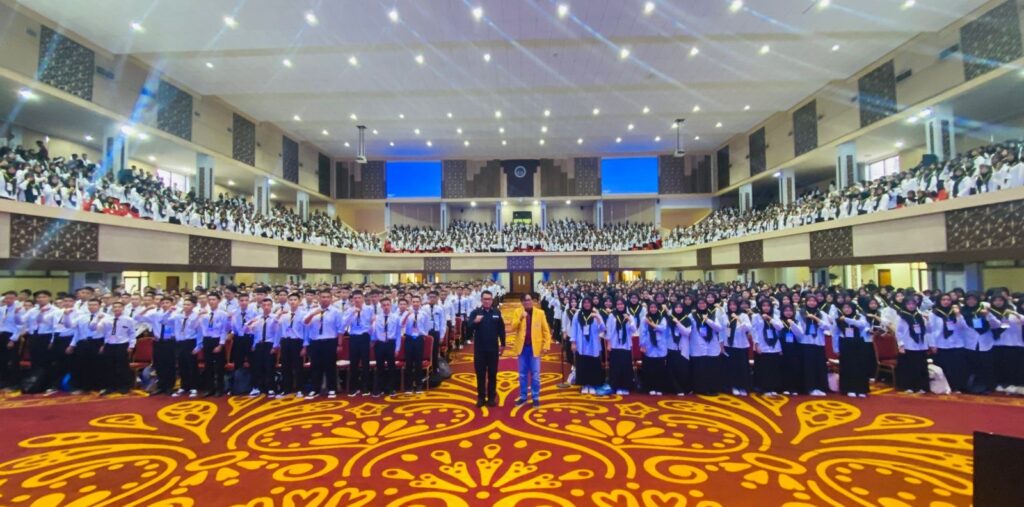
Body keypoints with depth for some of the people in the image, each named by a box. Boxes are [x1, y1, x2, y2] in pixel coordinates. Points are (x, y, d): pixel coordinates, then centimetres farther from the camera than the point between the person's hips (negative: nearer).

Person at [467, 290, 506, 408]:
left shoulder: (497, 313, 2)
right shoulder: (475, 312, -3)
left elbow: (501, 329, 7)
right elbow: (469, 329, -12)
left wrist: (503, 344, 8)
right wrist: (475, 322, -32)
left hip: (493, 348, 1)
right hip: (479, 349, -1)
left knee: (492, 374, 9)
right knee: (480, 374, 8)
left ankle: (492, 397, 20)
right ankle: (481, 397, 20)